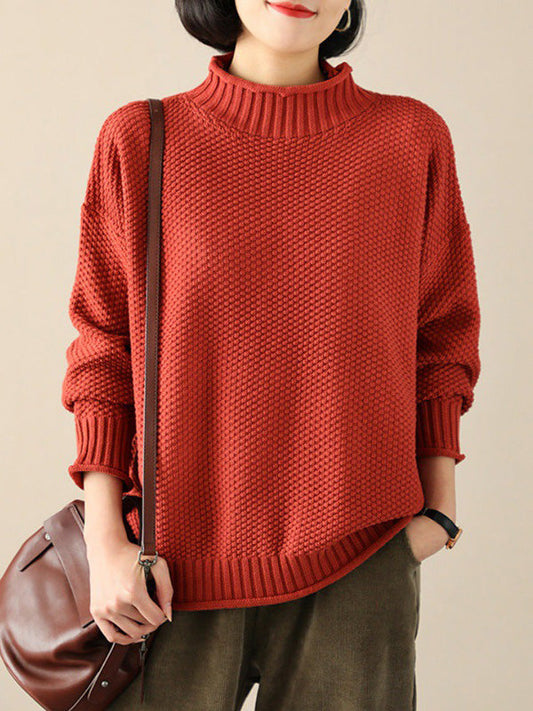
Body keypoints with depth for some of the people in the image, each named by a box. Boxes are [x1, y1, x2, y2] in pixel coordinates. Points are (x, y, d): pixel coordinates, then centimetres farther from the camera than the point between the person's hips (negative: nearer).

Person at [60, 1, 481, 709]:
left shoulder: (412, 138, 2)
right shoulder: (141, 139, 0)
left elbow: (440, 334, 11)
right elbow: (102, 348, 3)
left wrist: (438, 507, 4)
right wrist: (106, 542, -3)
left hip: (359, 557, 1)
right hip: (177, 565, 0)